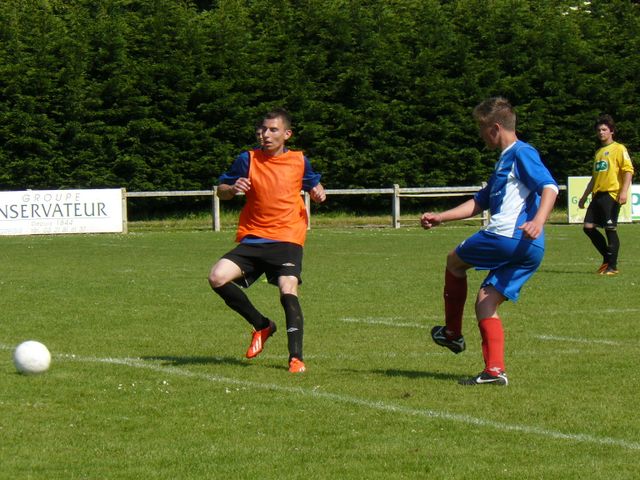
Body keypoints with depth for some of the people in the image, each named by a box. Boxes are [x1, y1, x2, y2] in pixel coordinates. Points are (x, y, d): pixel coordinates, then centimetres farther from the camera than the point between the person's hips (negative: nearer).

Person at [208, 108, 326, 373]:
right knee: (218, 278, -17)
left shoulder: (299, 161, 6)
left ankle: (296, 358, -14)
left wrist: (318, 192, 1)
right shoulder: (248, 160, 3)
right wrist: (233, 188, -13)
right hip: (252, 239, 2)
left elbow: (313, 184, 25)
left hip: (287, 239, -1)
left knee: (288, 291, -22)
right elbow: (221, 190, 10)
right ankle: (262, 326, 3)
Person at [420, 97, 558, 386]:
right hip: (530, 252, 9)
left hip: (508, 236, -9)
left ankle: (453, 333, 22)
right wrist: (440, 218, 33)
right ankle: (495, 370, -6)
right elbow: (480, 203, 36)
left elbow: (549, 187, -18)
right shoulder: (504, 162, 28)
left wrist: (538, 221, -34)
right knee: (485, 302, 7)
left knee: (455, 260, 13)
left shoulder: (522, 154, -4)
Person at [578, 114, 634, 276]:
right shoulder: (599, 152, 22)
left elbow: (628, 170, -9)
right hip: (597, 194, 8)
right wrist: (584, 196, 27)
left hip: (611, 194, -8)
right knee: (588, 227, 0)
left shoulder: (619, 149, -1)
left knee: (610, 229, -8)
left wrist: (624, 191, -21)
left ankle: (612, 266, -2)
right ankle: (607, 259, 12)